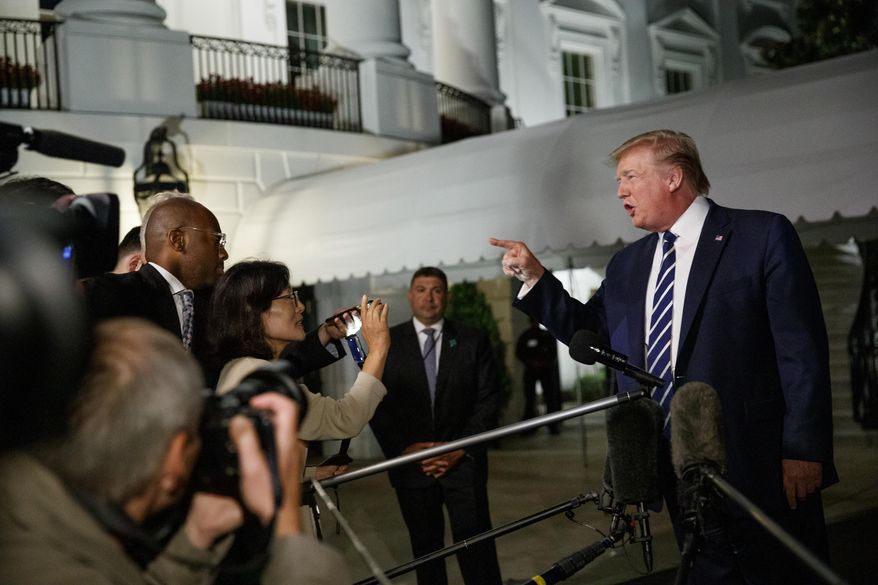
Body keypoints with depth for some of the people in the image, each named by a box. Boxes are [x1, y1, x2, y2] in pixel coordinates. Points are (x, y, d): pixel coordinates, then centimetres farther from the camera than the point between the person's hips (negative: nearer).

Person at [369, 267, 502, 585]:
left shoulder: (473, 340, 7)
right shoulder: (387, 341, 5)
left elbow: (488, 400, 3)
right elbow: (376, 403, 2)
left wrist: (462, 449, -7)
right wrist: (404, 449, -9)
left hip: (463, 461, -1)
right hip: (411, 463, 1)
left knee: (476, 547, -6)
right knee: (425, 547, 8)